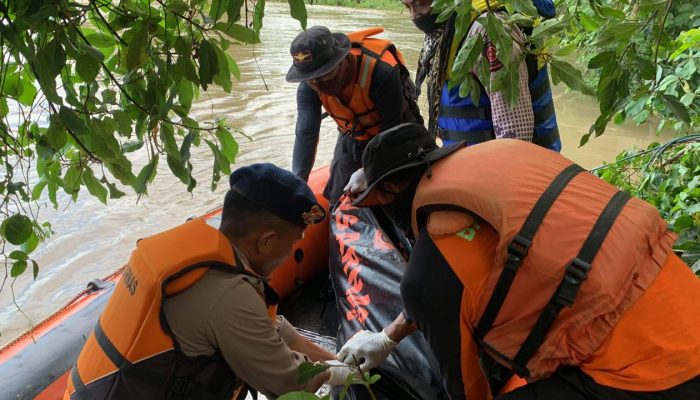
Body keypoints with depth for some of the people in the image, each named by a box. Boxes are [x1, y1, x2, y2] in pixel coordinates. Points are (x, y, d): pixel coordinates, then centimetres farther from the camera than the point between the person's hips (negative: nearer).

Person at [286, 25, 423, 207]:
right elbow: (306, 133, -28)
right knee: (338, 197, 1)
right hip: (353, 136, 4)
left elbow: (392, 130, -31)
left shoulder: (382, 71, -38)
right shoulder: (309, 85, -24)